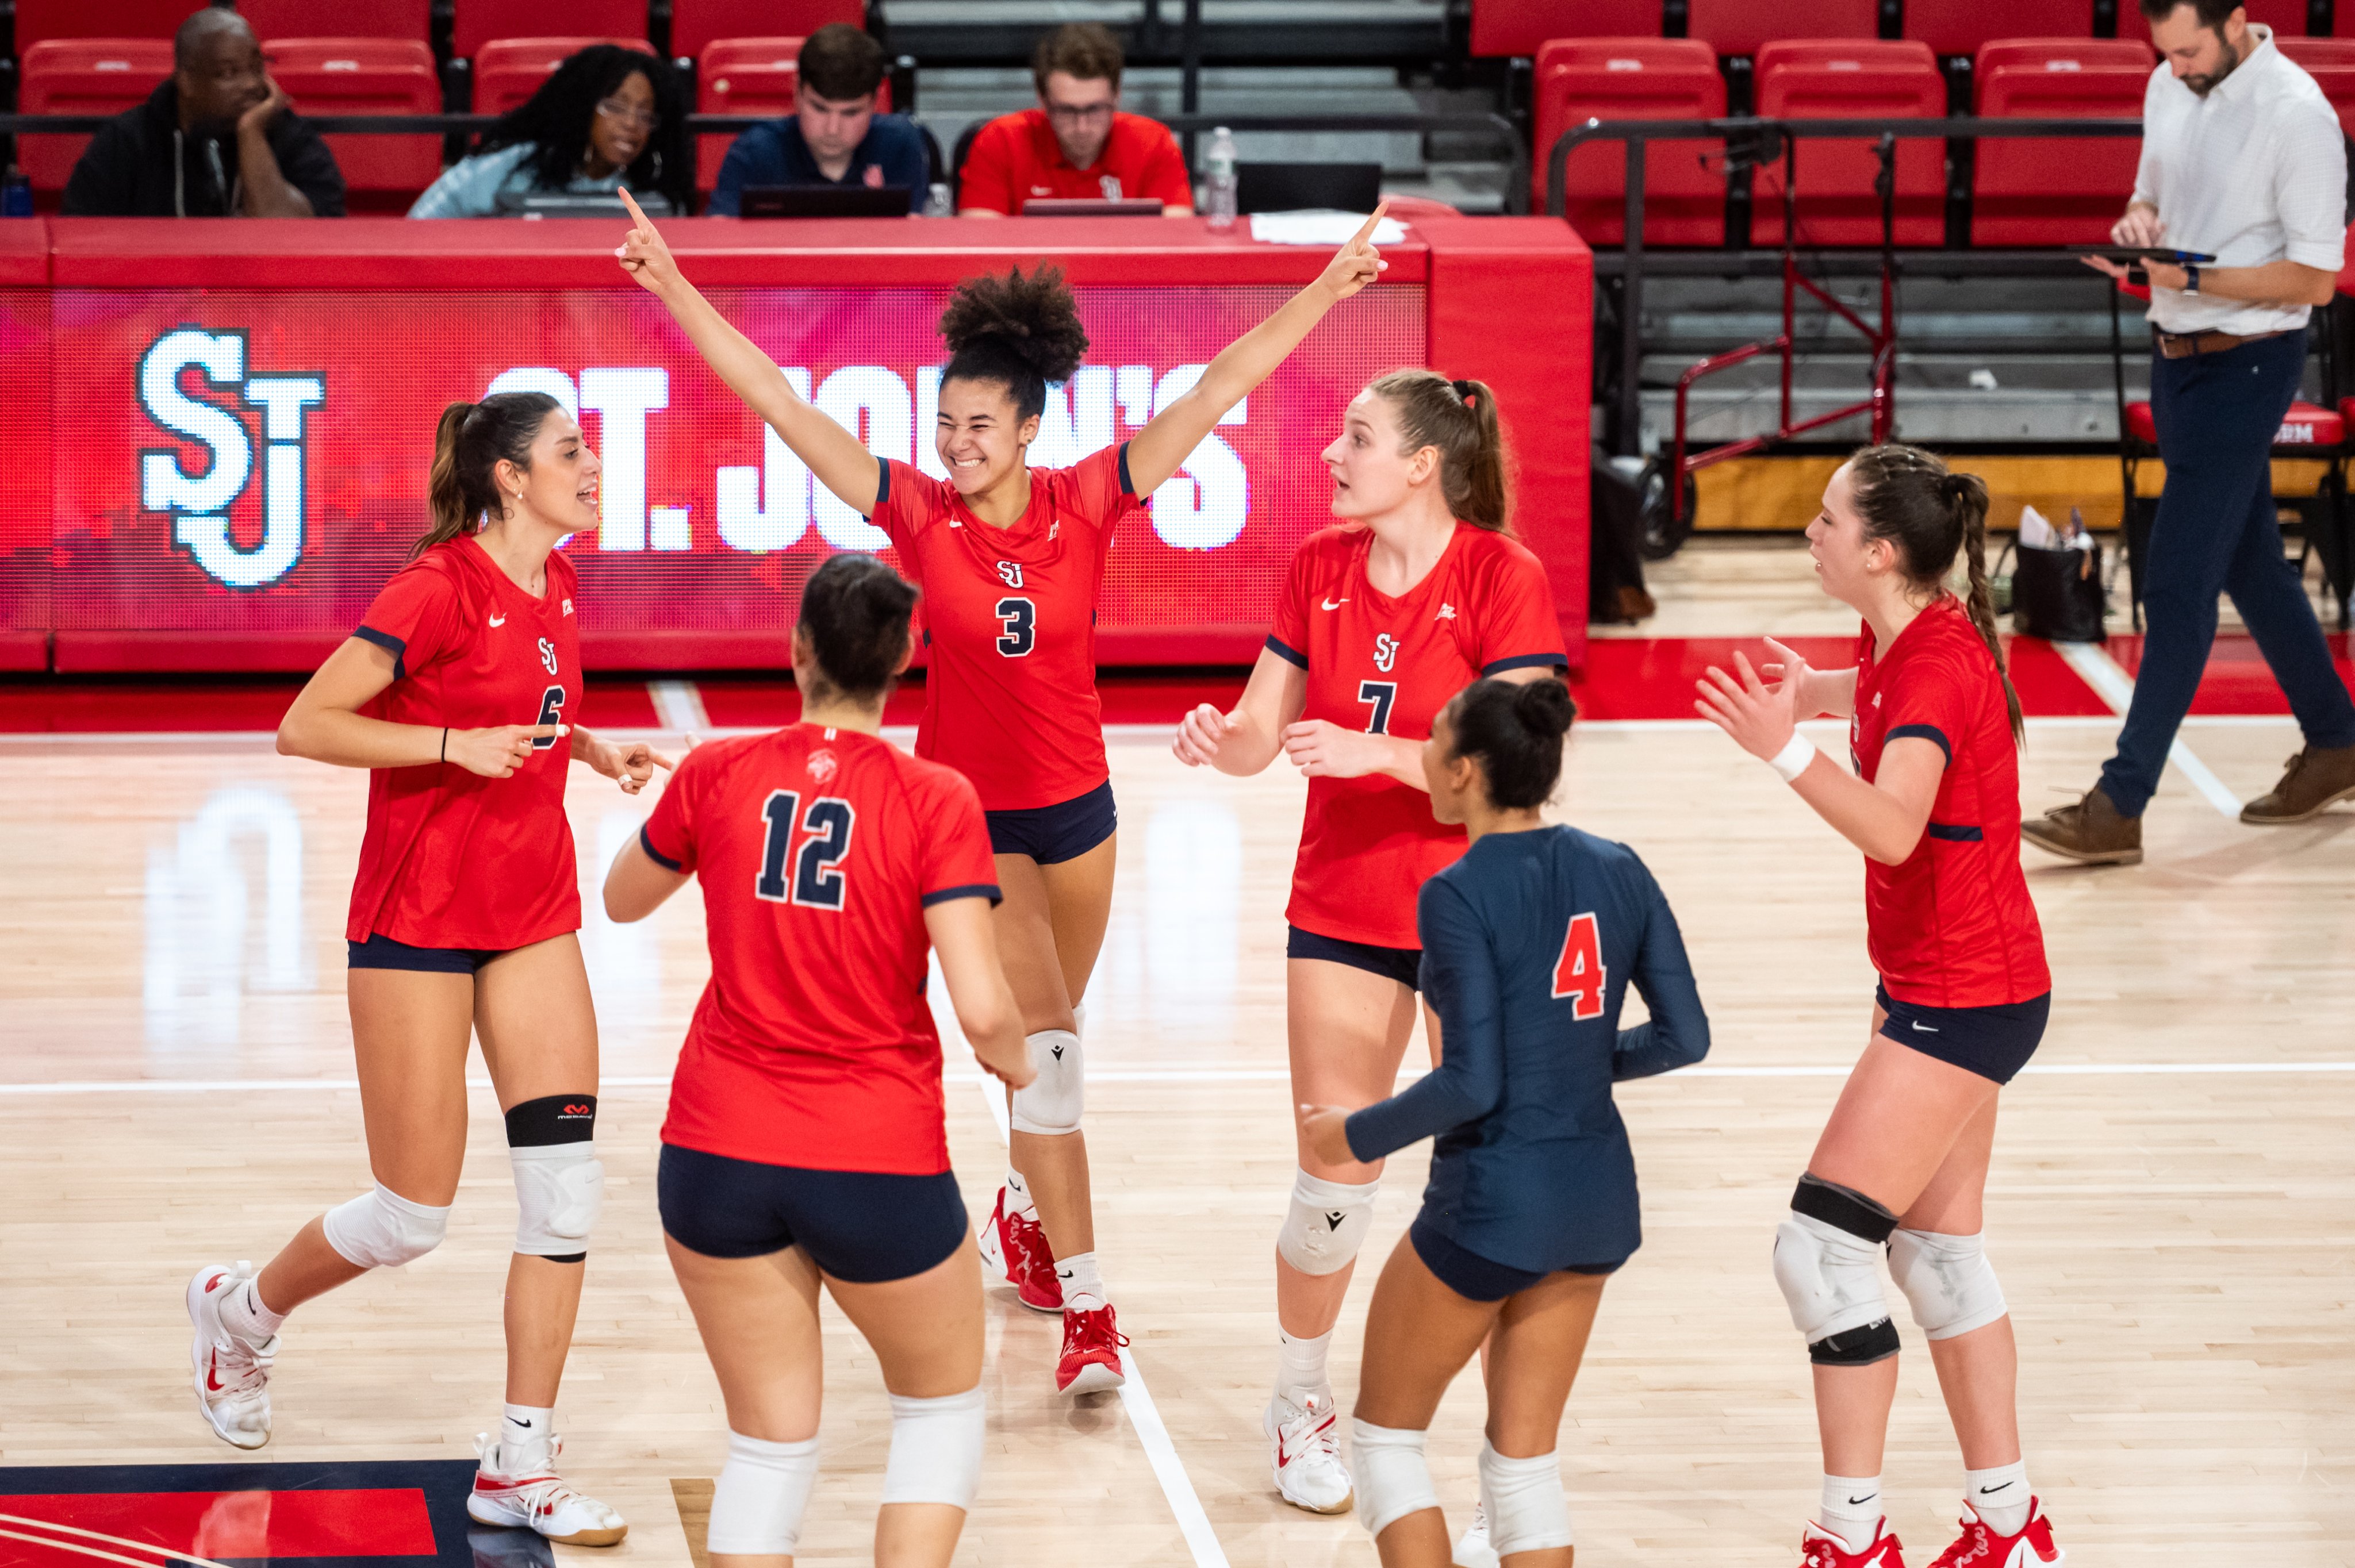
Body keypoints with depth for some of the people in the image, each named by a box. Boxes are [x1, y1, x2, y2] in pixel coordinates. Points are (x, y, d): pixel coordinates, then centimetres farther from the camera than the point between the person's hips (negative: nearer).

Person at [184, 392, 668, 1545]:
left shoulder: (558, 587, 6)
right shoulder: (439, 586, -17)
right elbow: (304, 725, -18)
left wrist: (593, 749, 6)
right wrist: (457, 744, -26)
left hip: (533, 915, 7)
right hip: (418, 919, -7)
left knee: (564, 1182, -3)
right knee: (415, 1215, 1)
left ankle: (519, 1469, 4)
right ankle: (240, 1310, 31)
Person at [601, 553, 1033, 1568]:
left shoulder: (717, 774, -3)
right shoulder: (935, 802, -11)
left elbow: (623, 899, 17)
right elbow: (982, 1008, -17)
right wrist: (1012, 1059, 5)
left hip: (717, 1156, 2)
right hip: (881, 1166, -2)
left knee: (771, 1437, 13)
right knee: (943, 1404, 20)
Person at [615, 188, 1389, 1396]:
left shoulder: (1086, 504, -8)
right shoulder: (919, 514, -12)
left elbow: (1213, 395, -12)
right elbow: (779, 404, -15)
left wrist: (1324, 292, -17)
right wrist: (674, 288, -20)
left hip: (1076, 805, 3)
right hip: (968, 810, -3)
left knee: (1045, 1043, 18)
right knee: (1042, 1048, -9)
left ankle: (1022, 1216, 43)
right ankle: (1083, 1305, -9)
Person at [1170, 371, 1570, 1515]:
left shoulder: (1503, 577, -14)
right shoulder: (1320, 569, 1)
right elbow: (1261, 733, 3)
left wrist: (1376, 750, -32)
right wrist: (1219, 740, -20)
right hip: (1343, 901, 3)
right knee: (1336, 1181, 1)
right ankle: (1299, 1400, 22)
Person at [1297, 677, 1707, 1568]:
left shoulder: (1459, 895, -17)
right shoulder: (1617, 872, 2)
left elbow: (1473, 1084, -20)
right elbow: (1685, 1038, 4)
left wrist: (1355, 1137, -6)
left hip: (1492, 1199, -7)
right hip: (1598, 1194, 7)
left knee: (1385, 1434, 13)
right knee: (1523, 1459, 14)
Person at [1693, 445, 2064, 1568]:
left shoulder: (1938, 662, -23)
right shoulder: (1897, 642, 5)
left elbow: (1894, 827, -42)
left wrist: (1787, 752, -51)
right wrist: (1810, 689, 23)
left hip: (1963, 1000, -10)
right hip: (1933, 988, 10)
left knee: (1820, 1248, -11)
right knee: (1940, 1254, 16)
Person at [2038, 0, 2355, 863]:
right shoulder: (2170, 88, 5)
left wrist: (2190, 277, -25)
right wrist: (2137, 223, -4)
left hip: (2245, 363, -8)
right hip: (2177, 354, 8)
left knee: (2178, 582, -10)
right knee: (2250, 565, 18)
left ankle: (2119, 808, -11)